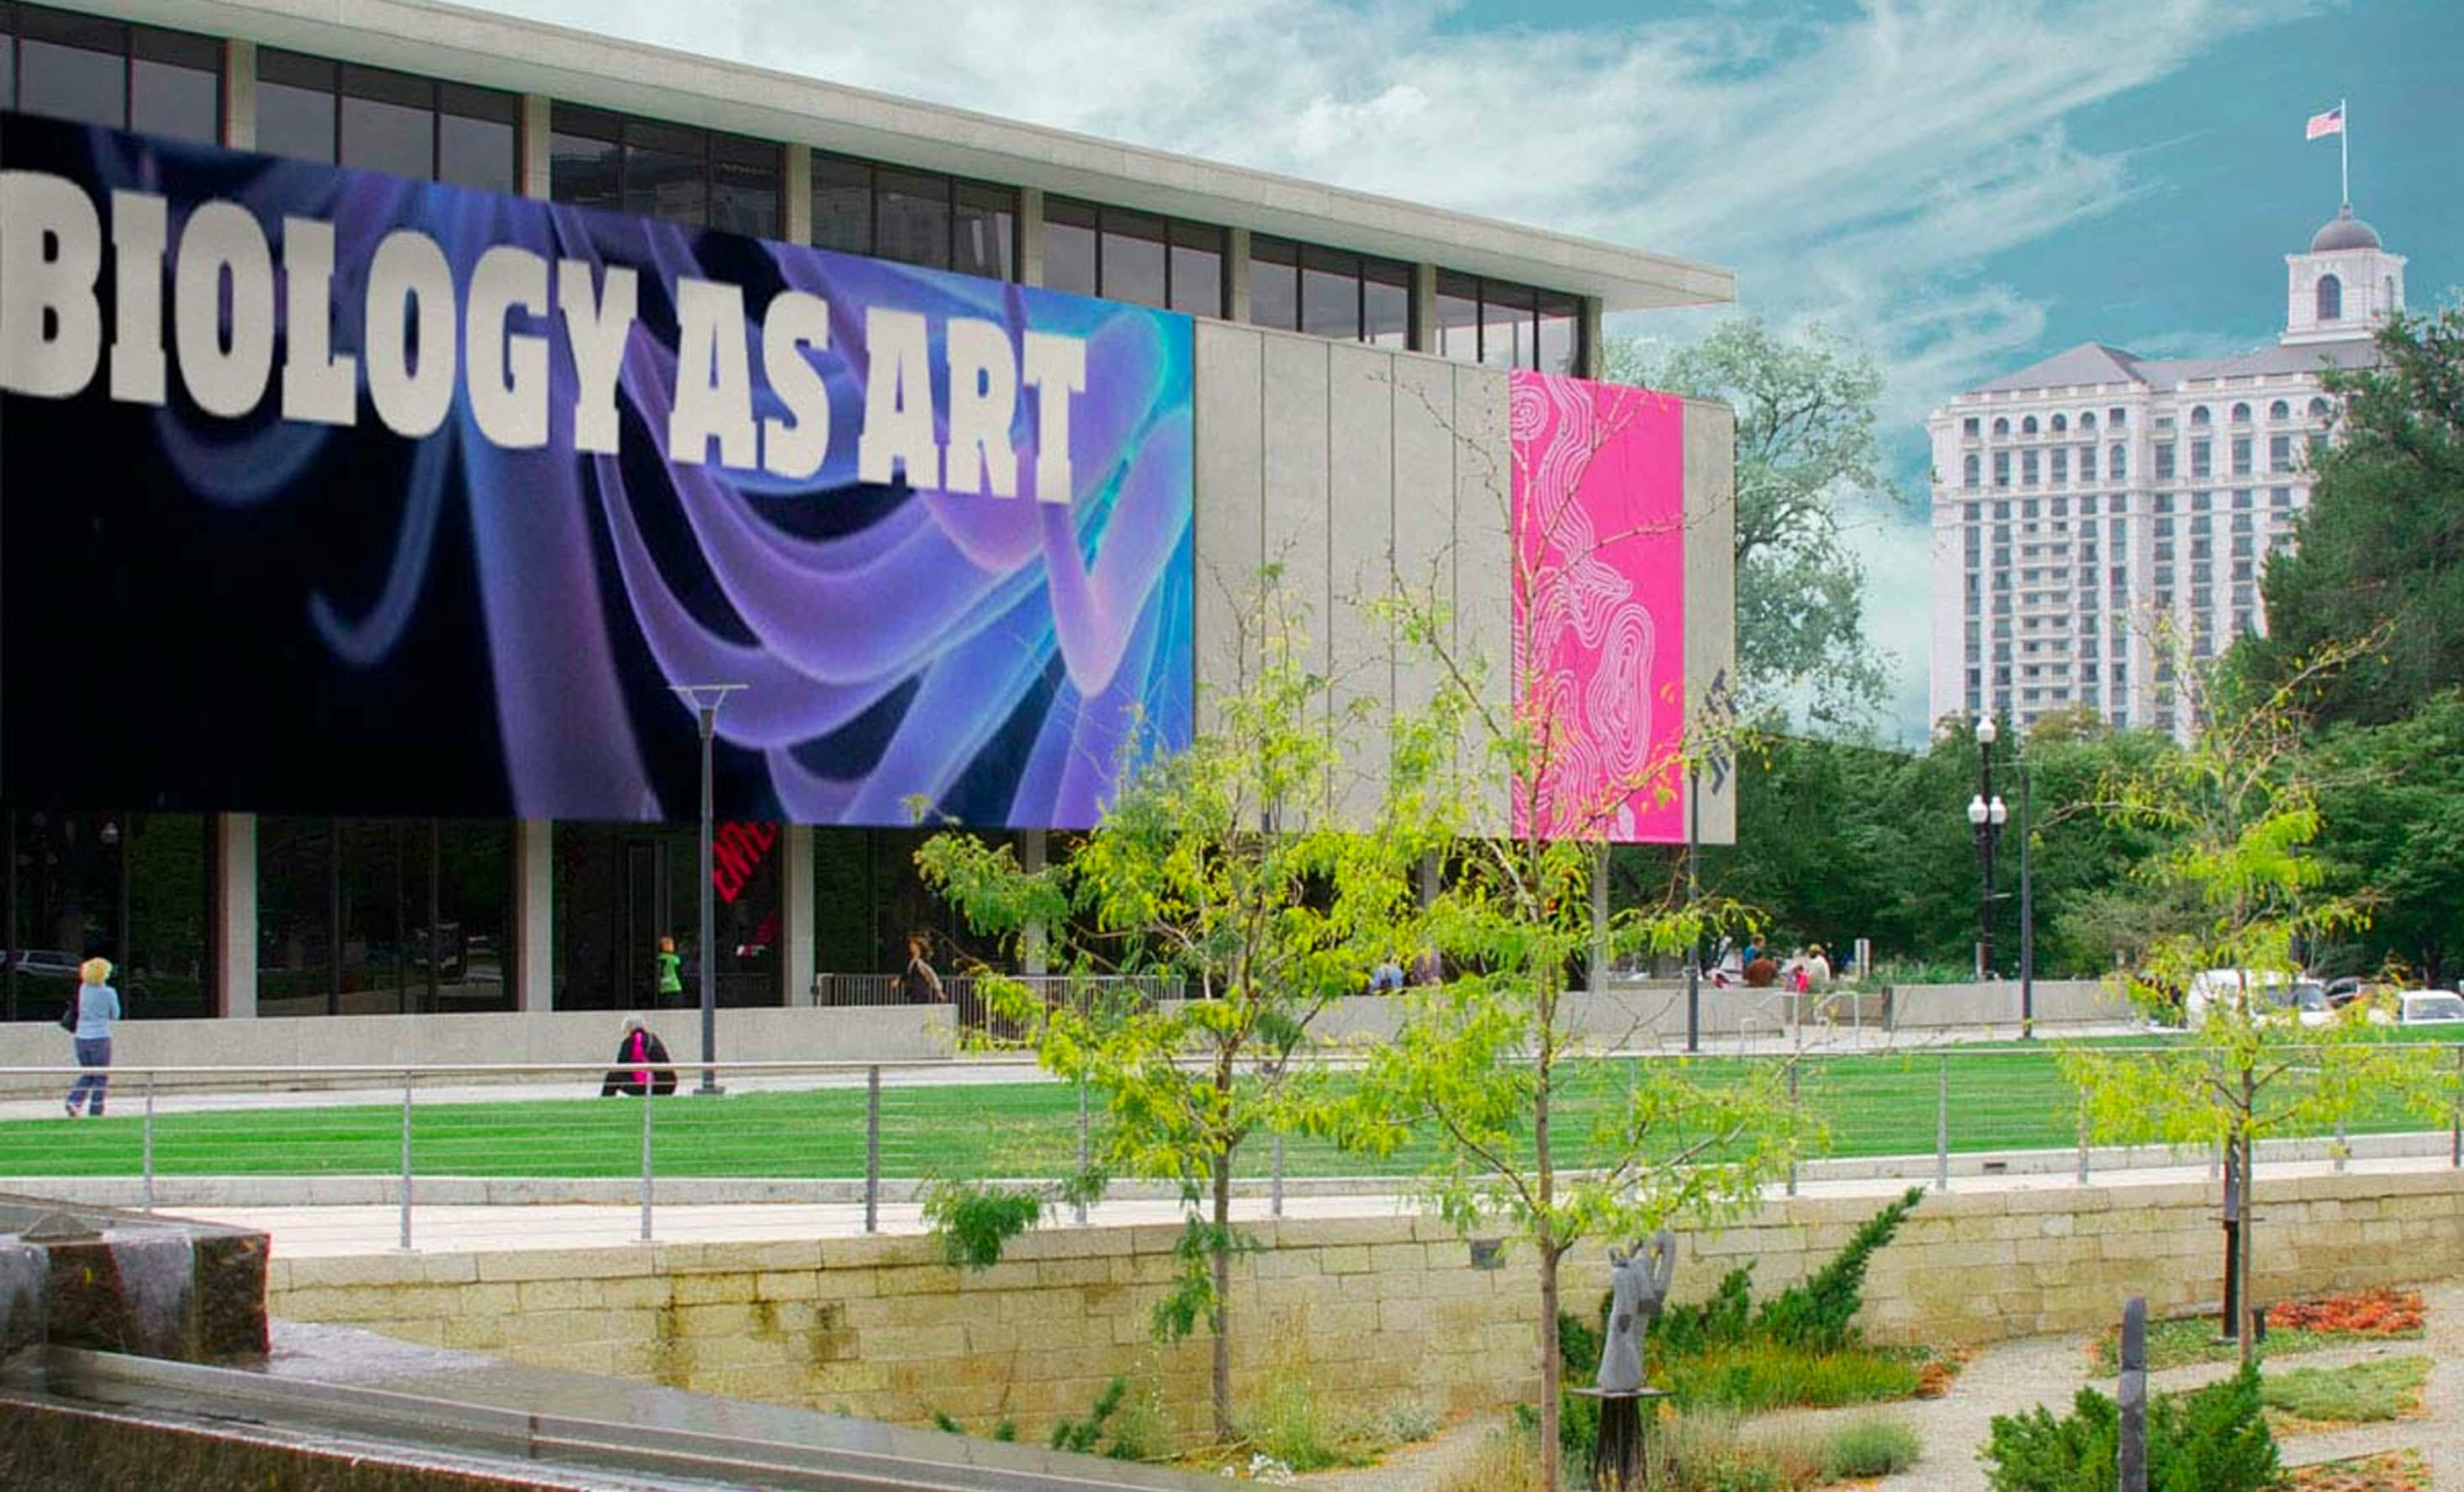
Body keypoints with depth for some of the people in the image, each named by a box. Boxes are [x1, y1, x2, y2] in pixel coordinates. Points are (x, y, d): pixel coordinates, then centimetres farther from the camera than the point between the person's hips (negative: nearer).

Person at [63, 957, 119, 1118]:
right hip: (100, 1037, -5)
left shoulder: (83, 989, 3)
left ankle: (74, 1101, 0)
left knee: (87, 1074, 18)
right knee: (101, 1077, 6)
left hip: (81, 1037, 5)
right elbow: (115, 1015, 3)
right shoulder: (108, 993, -10)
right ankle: (95, 1110, 6)